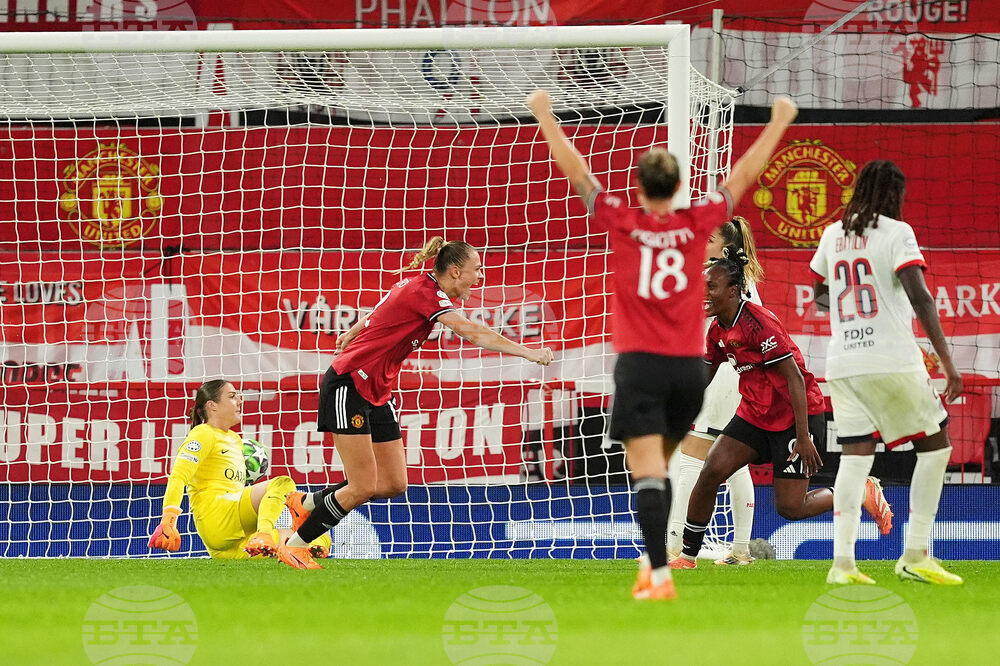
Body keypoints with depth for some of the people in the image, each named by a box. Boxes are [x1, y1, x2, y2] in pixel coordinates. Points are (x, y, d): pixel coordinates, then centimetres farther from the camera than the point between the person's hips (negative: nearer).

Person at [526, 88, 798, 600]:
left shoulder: (622, 223, -4)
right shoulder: (697, 225, 1)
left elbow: (576, 171, 2)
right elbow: (743, 176, 12)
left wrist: (545, 117, 13)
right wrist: (779, 122, 23)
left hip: (639, 365, -3)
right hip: (689, 366, 3)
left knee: (648, 476, -10)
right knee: (658, 467, 21)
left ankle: (660, 575, -21)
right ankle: (652, 560, 23)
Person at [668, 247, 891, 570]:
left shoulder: (757, 322, -23)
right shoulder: (718, 330, 3)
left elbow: (794, 377, -24)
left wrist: (803, 437, -26)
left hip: (798, 415, -7)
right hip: (755, 415, 8)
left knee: (790, 508, -7)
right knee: (710, 471, -10)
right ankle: (688, 556, -1)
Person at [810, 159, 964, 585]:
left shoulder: (833, 235, 12)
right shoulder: (896, 232, -4)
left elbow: (819, 293, 28)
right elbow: (919, 297, -14)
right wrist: (947, 361, -16)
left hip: (841, 361, 6)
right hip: (892, 359, -5)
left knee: (855, 455, 7)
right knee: (934, 446, 6)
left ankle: (842, 561, -6)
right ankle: (915, 556, -2)